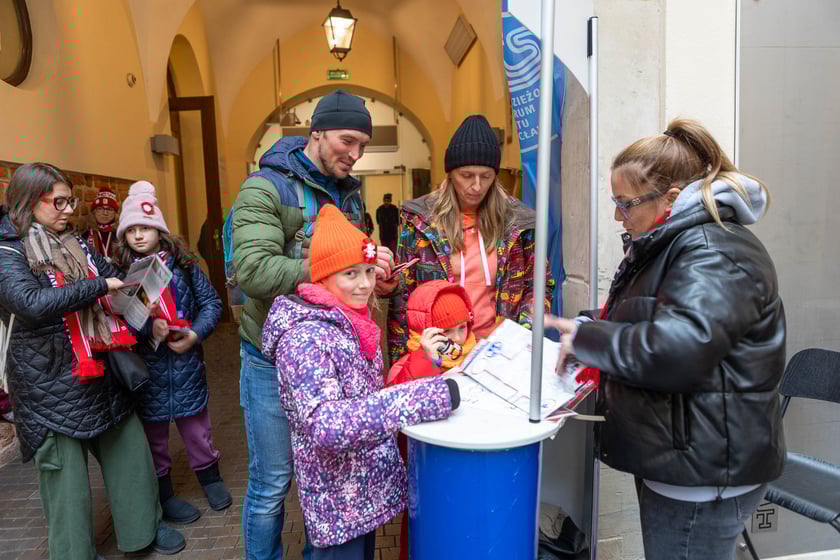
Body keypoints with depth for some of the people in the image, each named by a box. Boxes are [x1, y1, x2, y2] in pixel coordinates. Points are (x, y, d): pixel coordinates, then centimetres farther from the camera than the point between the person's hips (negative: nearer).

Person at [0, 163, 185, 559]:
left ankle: (142, 528, 33)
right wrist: (99, 286, -22)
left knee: (129, 449, 14)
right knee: (67, 473, 6)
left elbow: (117, 280, 14)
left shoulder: (74, 244, 9)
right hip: (51, 382, -7)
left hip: (99, 370, 7)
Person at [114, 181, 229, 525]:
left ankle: (209, 477, 37)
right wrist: (148, 328, -22)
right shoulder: (120, 273, -4)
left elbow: (211, 302, 0)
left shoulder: (183, 264, -1)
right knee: (154, 432, 14)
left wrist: (195, 335, -13)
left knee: (196, 424, 14)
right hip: (146, 366, 0)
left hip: (186, 362, 1)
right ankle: (163, 494, 33)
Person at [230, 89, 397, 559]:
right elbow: (253, 271, -26)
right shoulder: (265, 188, -12)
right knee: (271, 485, 10)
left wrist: (375, 275, -7)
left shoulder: (350, 192, 8)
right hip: (275, 361, -6)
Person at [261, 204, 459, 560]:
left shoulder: (354, 322, 2)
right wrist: (431, 396, -41)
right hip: (338, 499, -8)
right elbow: (327, 426, -37)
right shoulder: (304, 337, -25)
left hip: (367, 487, 8)